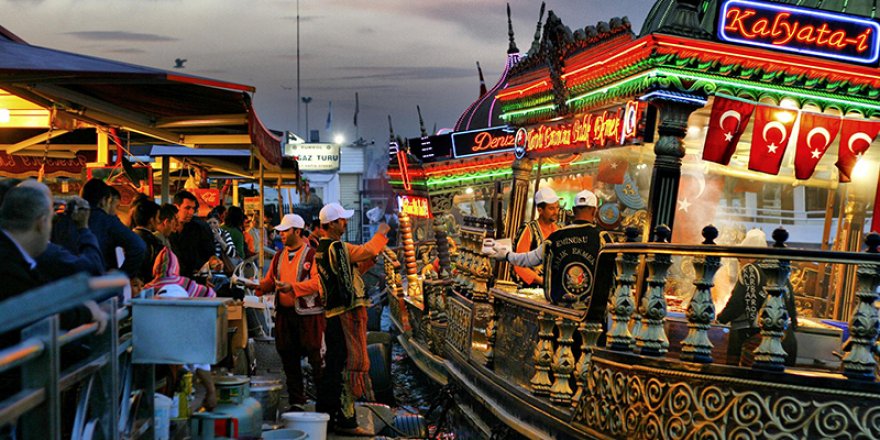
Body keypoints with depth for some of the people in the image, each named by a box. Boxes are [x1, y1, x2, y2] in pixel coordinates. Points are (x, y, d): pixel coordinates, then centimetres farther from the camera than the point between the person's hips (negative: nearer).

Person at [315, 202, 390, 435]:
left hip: (333, 313, 10)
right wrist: (381, 233, 9)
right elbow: (368, 250, -8)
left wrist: (371, 258, 10)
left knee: (334, 364, 17)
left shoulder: (321, 249, 13)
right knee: (351, 363, -5)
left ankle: (325, 412, 27)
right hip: (348, 313, -10)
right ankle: (345, 420, -1)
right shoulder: (338, 248, -17)